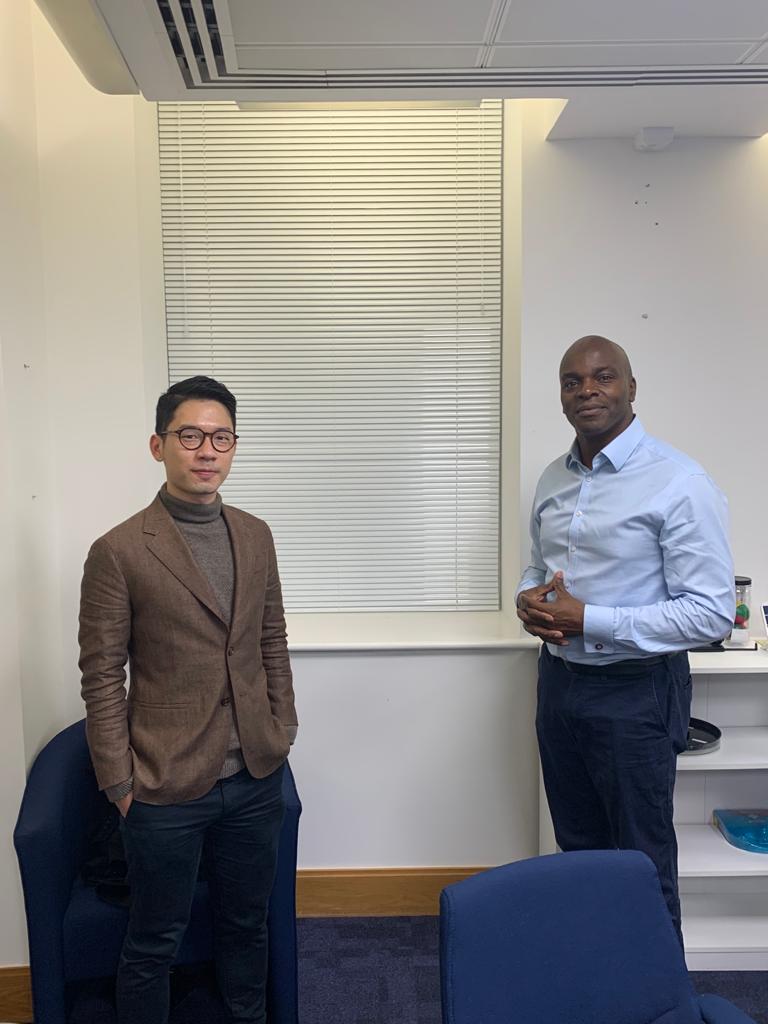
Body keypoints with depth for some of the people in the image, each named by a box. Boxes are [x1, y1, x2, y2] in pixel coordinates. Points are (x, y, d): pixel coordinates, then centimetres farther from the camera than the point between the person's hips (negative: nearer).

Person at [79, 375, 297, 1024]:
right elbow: (102, 678, -9)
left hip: (256, 778, 5)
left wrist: (281, 732, 8)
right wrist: (119, 782, -8)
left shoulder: (256, 536, 3)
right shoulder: (119, 551, -12)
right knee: (155, 944, 15)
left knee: (247, 924, 23)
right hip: (167, 787, -4)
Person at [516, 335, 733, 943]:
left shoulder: (678, 483, -17)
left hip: (635, 693, -6)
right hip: (559, 681, 7)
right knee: (578, 849, 22)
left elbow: (712, 614, -19)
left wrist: (587, 619, -23)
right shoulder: (554, 480, 6)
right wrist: (529, 598, -6)